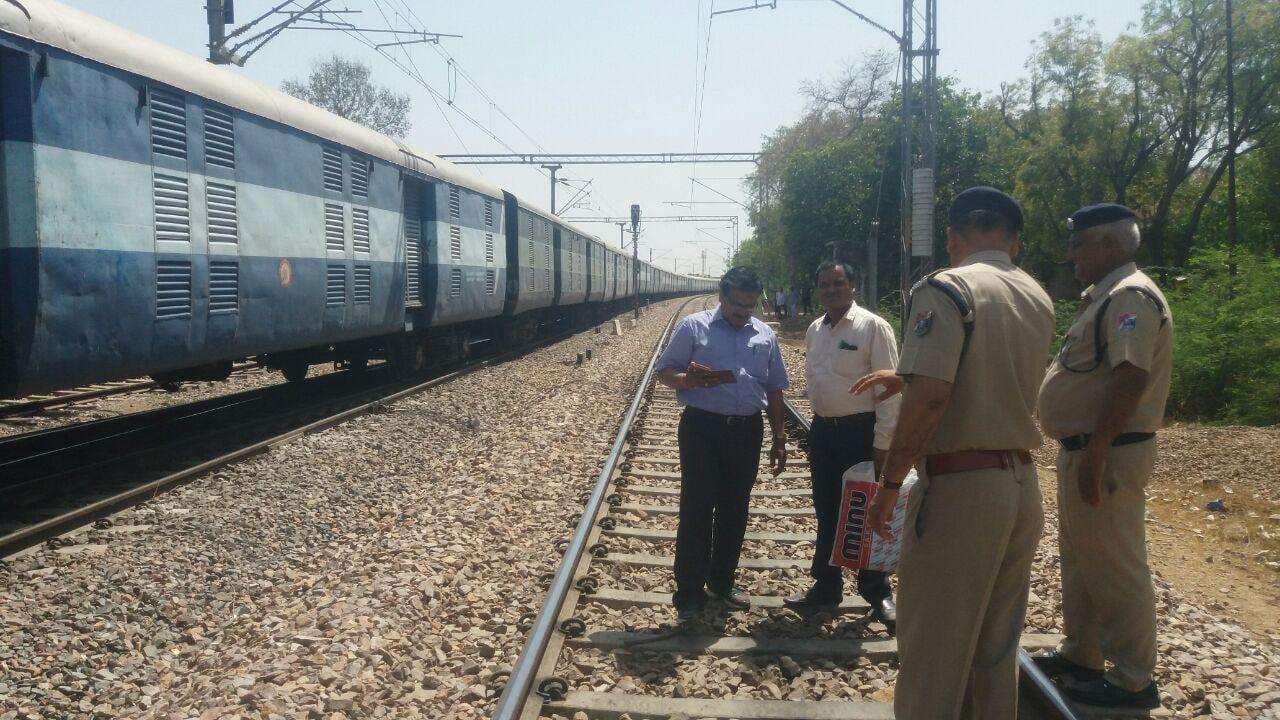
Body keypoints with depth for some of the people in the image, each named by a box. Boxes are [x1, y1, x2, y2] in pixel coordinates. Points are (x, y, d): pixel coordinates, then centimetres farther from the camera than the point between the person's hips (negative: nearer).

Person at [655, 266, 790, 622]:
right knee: (696, 511, -2)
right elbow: (665, 372, 0)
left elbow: (774, 391, 16)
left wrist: (779, 440, 14)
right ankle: (690, 593, 7)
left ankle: (722, 582, 29)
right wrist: (689, 380, -23)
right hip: (703, 428, -4)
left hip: (747, 432, 4)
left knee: (734, 511, 13)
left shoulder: (765, 336, 11)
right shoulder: (693, 327, -1)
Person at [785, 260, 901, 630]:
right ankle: (825, 588, 28)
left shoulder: (873, 327, -12)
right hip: (822, 430, 6)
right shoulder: (814, 329, 9)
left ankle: (878, 593, 18)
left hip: (860, 431, -6)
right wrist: (819, 425, 13)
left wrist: (882, 442, -17)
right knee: (826, 514, 15)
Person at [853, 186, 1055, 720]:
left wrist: (888, 486, -14)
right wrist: (907, 377, 31)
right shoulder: (1039, 300, 12)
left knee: (932, 647, 2)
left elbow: (930, 396, -22)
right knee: (997, 646, 17)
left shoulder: (946, 289, -11)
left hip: (959, 489, -7)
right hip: (1022, 487, 8)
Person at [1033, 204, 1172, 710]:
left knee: (1112, 568, -2)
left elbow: (1129, 380, -26)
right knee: (1080, 560, 20)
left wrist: (1095, 454, -28)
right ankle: (1081, 654, 34)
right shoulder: (1105, 297, 16)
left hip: (1106, 454, -11)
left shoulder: (1131, 297, -16)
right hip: (1083, 449, 11)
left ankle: (1133, 682, 10)